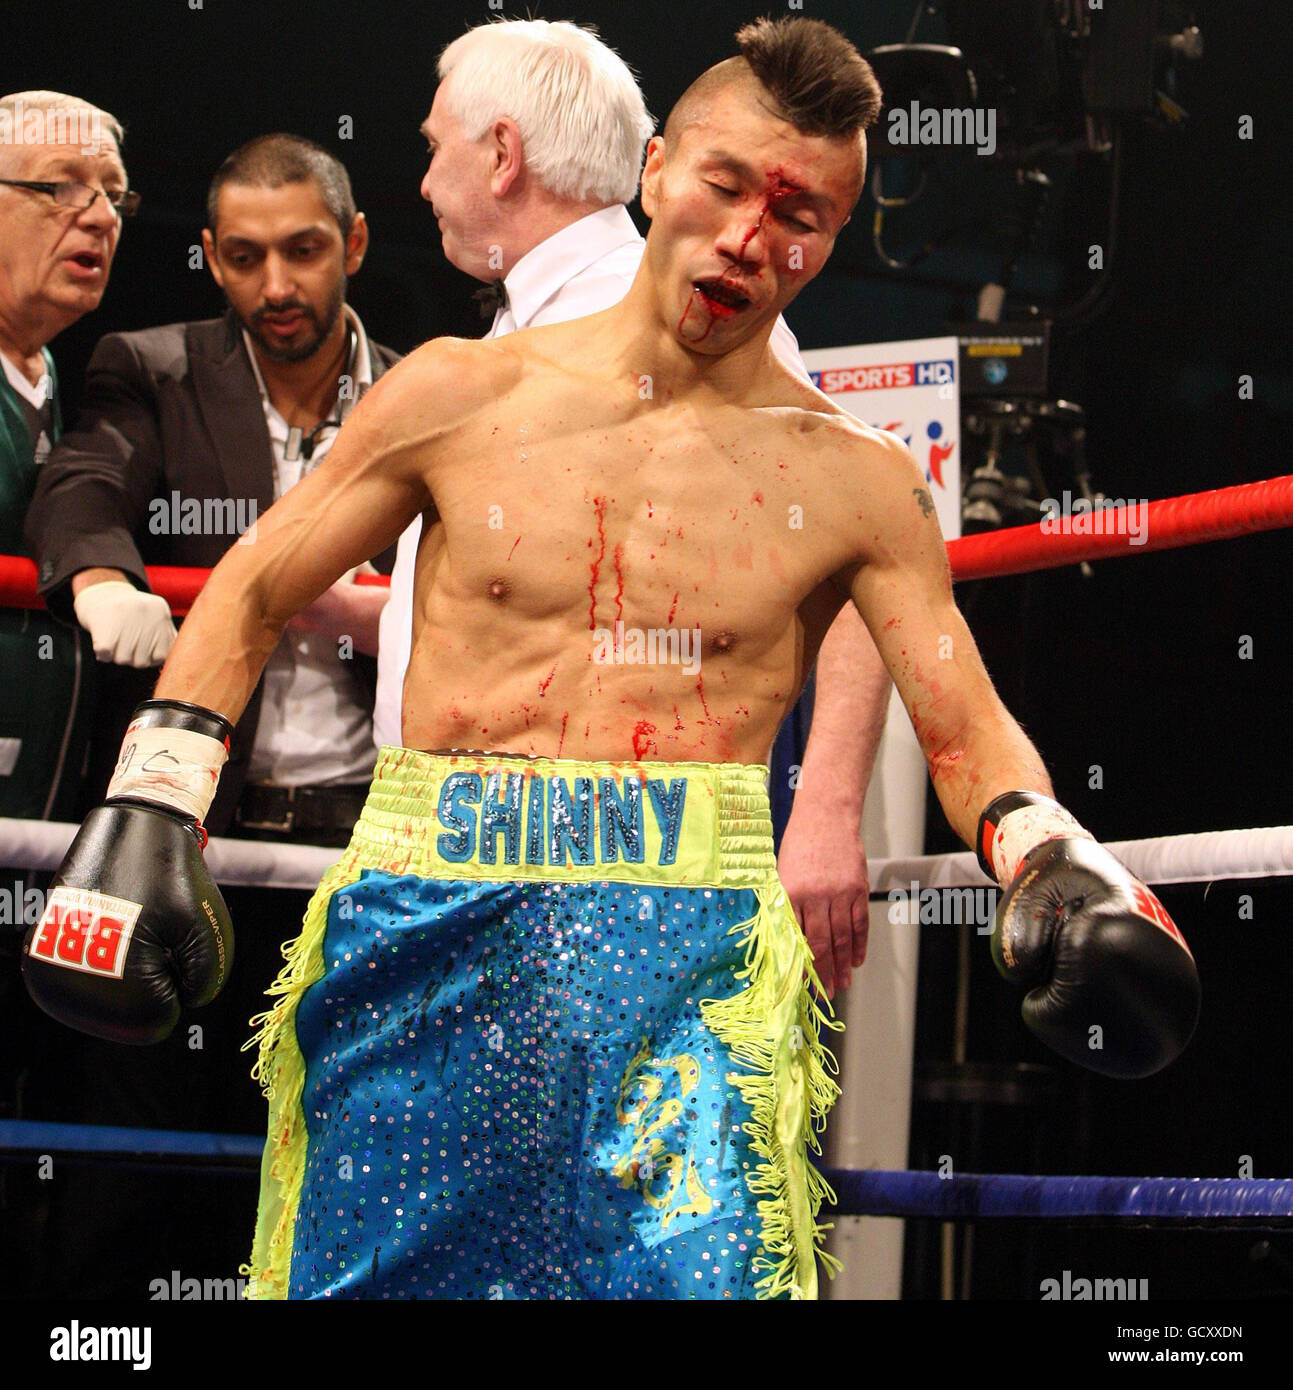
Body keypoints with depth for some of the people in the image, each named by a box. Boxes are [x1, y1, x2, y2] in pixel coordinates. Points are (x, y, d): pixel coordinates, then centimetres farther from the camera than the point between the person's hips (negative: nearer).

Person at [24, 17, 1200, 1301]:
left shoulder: (852, 482, 6)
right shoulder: (462, 395, 7)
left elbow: (970, 731, 5)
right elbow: (248, 597, 14)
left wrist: (1056, 859, -16)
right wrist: (149, 813, 4)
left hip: (688, 948, -1)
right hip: (422, 932, 1)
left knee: (698, 1267, -19)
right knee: (359, 1264, 3)